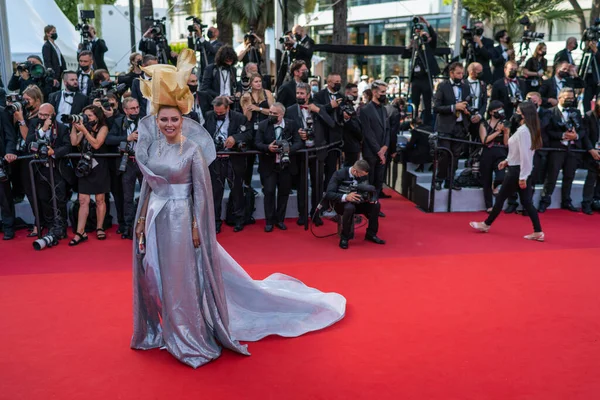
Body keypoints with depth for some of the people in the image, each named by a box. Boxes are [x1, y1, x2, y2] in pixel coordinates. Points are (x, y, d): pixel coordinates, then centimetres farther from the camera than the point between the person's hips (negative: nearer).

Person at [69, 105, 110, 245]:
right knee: (83, 201, -2)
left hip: (99, 168, -4)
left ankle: (99, 228, 17)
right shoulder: (85, 128, 13)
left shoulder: (103, 128, -1)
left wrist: (84, 130, -17)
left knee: (99, 199, 5)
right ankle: (80, 233, -3)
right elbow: (74, 142, 1)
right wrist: (74, 127, -5)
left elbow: (96, 144, -15)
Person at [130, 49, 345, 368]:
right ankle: (161, 329, 37)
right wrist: (142, 217, 9)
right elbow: (147, 183, 11)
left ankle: (190, 338, 19)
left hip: (180, 219, -6)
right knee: (155, 276, 16)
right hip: (154, 219, 6)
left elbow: (201, 190, -12)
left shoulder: (192, 148, -12)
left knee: (182, 278, 2)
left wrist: (196, 226, -14)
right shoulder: (151, 146, 4)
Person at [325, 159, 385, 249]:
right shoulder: (339, 174, -21)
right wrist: (345, 197, -45)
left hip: (356, 203, 5)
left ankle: (371, 234, -2)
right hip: (341, 203, -5)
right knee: (350, 207, -38)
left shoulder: (363, 175, -7)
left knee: (376, 205, -20)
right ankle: (344, 238, -21)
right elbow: (329, 194, -27)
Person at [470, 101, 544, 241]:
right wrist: (507, 161, 20)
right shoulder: (529, 129, 10)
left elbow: (524, 155, -24)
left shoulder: (522, 131, -20)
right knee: (526, 202, 9)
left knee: (501, 198, 6)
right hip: (524, 171, 9)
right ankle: (538, 232, 8)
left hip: (517, 171, -9)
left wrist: (522, 177, -23)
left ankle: (486, 224, 21)